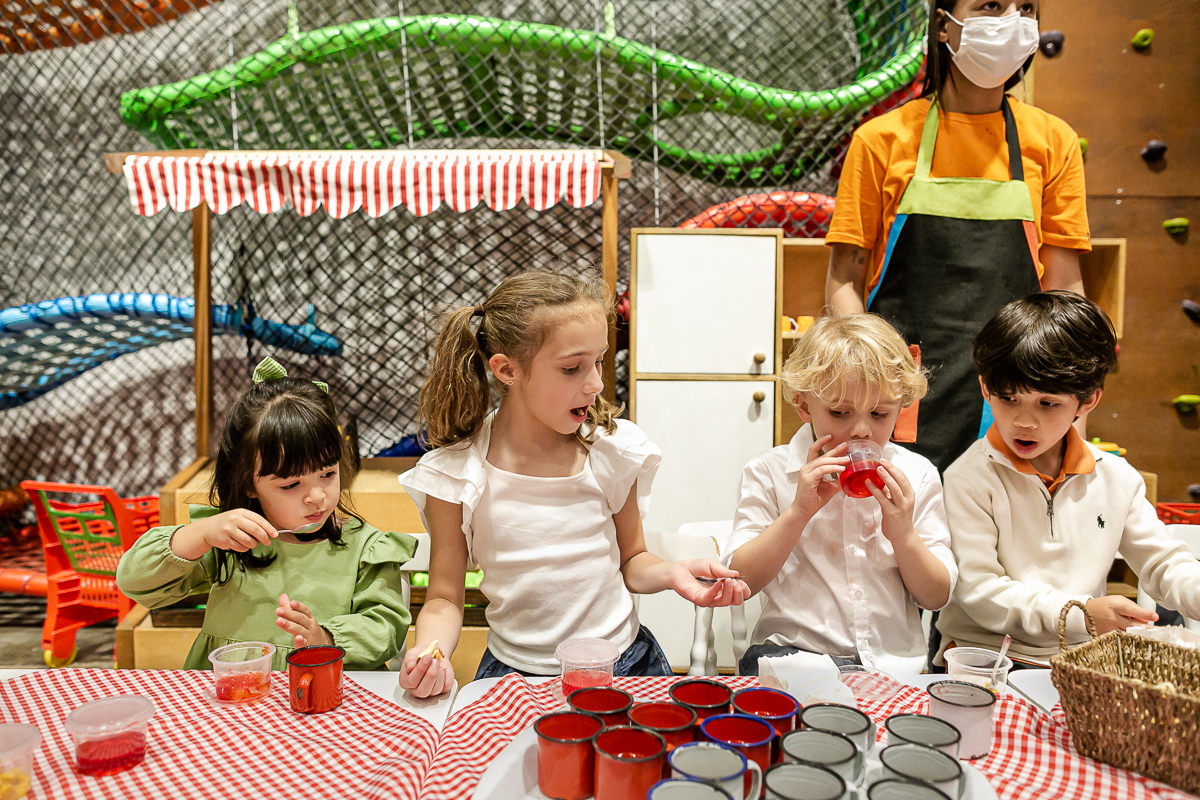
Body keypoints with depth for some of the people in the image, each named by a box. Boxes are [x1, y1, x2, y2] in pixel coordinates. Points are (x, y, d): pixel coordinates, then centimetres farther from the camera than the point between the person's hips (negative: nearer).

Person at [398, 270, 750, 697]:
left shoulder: (612, 447, -1)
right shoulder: (455, 472, -8)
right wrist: (429, 653, -20)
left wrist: (671, 572, -8)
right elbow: (445, 598, 0)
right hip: (518, 674, -1)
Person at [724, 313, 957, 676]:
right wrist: (799, 511, -14)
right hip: (793, 650, 0)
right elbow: (739, 579, -5)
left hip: (893, 659, 1)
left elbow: (937, 597, 8)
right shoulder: (769, 472, 2)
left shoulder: (917, 475, 8)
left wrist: (903, 533, -10)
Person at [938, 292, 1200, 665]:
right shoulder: (970, 478, -8)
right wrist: (1080, 614, -20)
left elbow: (1164, 566, 15)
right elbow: (976, 590, -13)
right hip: (984, 659, -5)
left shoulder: (1118, 479, 8)